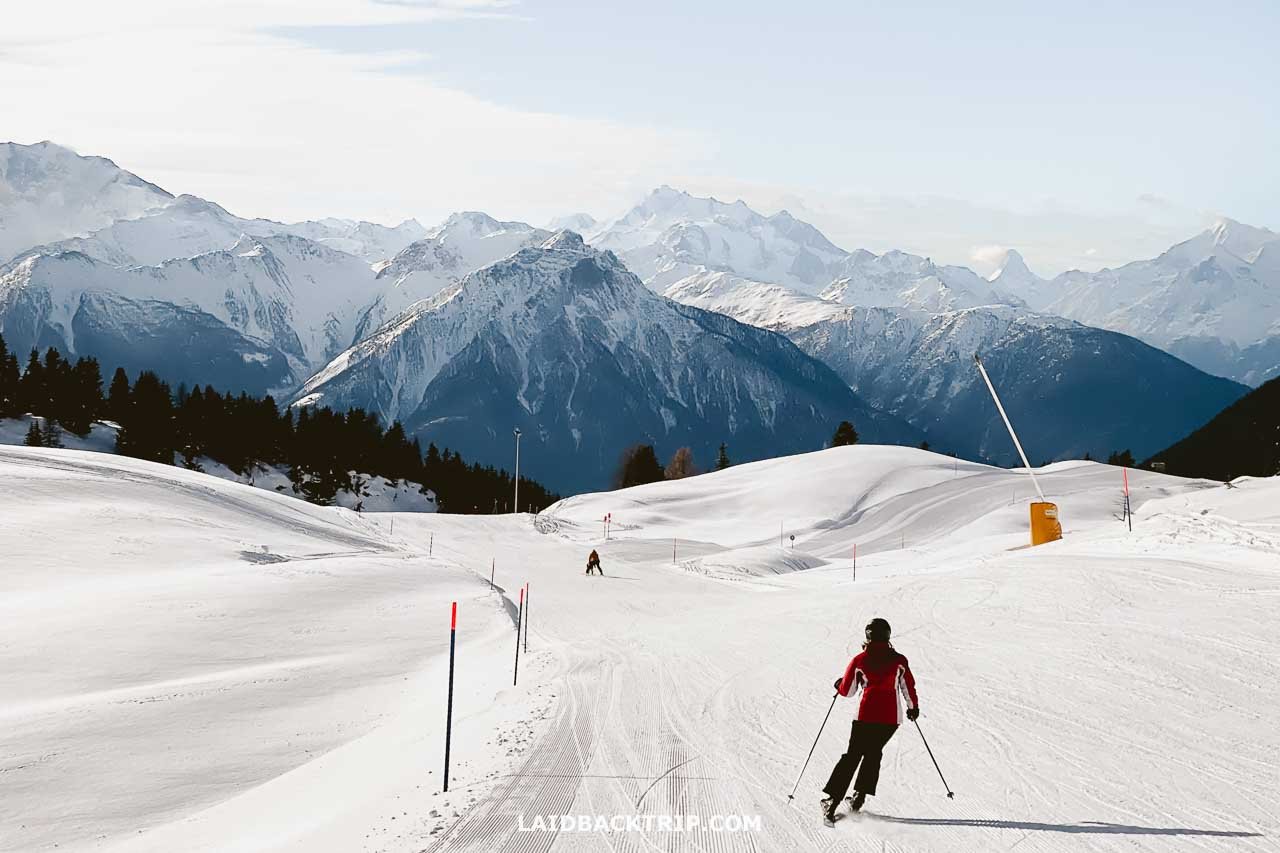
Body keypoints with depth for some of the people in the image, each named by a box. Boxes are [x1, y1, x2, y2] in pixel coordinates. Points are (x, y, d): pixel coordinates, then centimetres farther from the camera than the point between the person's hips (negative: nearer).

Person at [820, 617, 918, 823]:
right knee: (873, 752, 21)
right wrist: (913, 707, 26)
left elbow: (846, 690, 5)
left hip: (866, 715, -1)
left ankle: (832, 801, 0)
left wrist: (839, 684, 28)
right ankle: (860, 795, 13)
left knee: (852, 755, 7)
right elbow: (908, 687, 8)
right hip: (891, 717, 1)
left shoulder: (860, 660, 0)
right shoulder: (899, 660, 2)